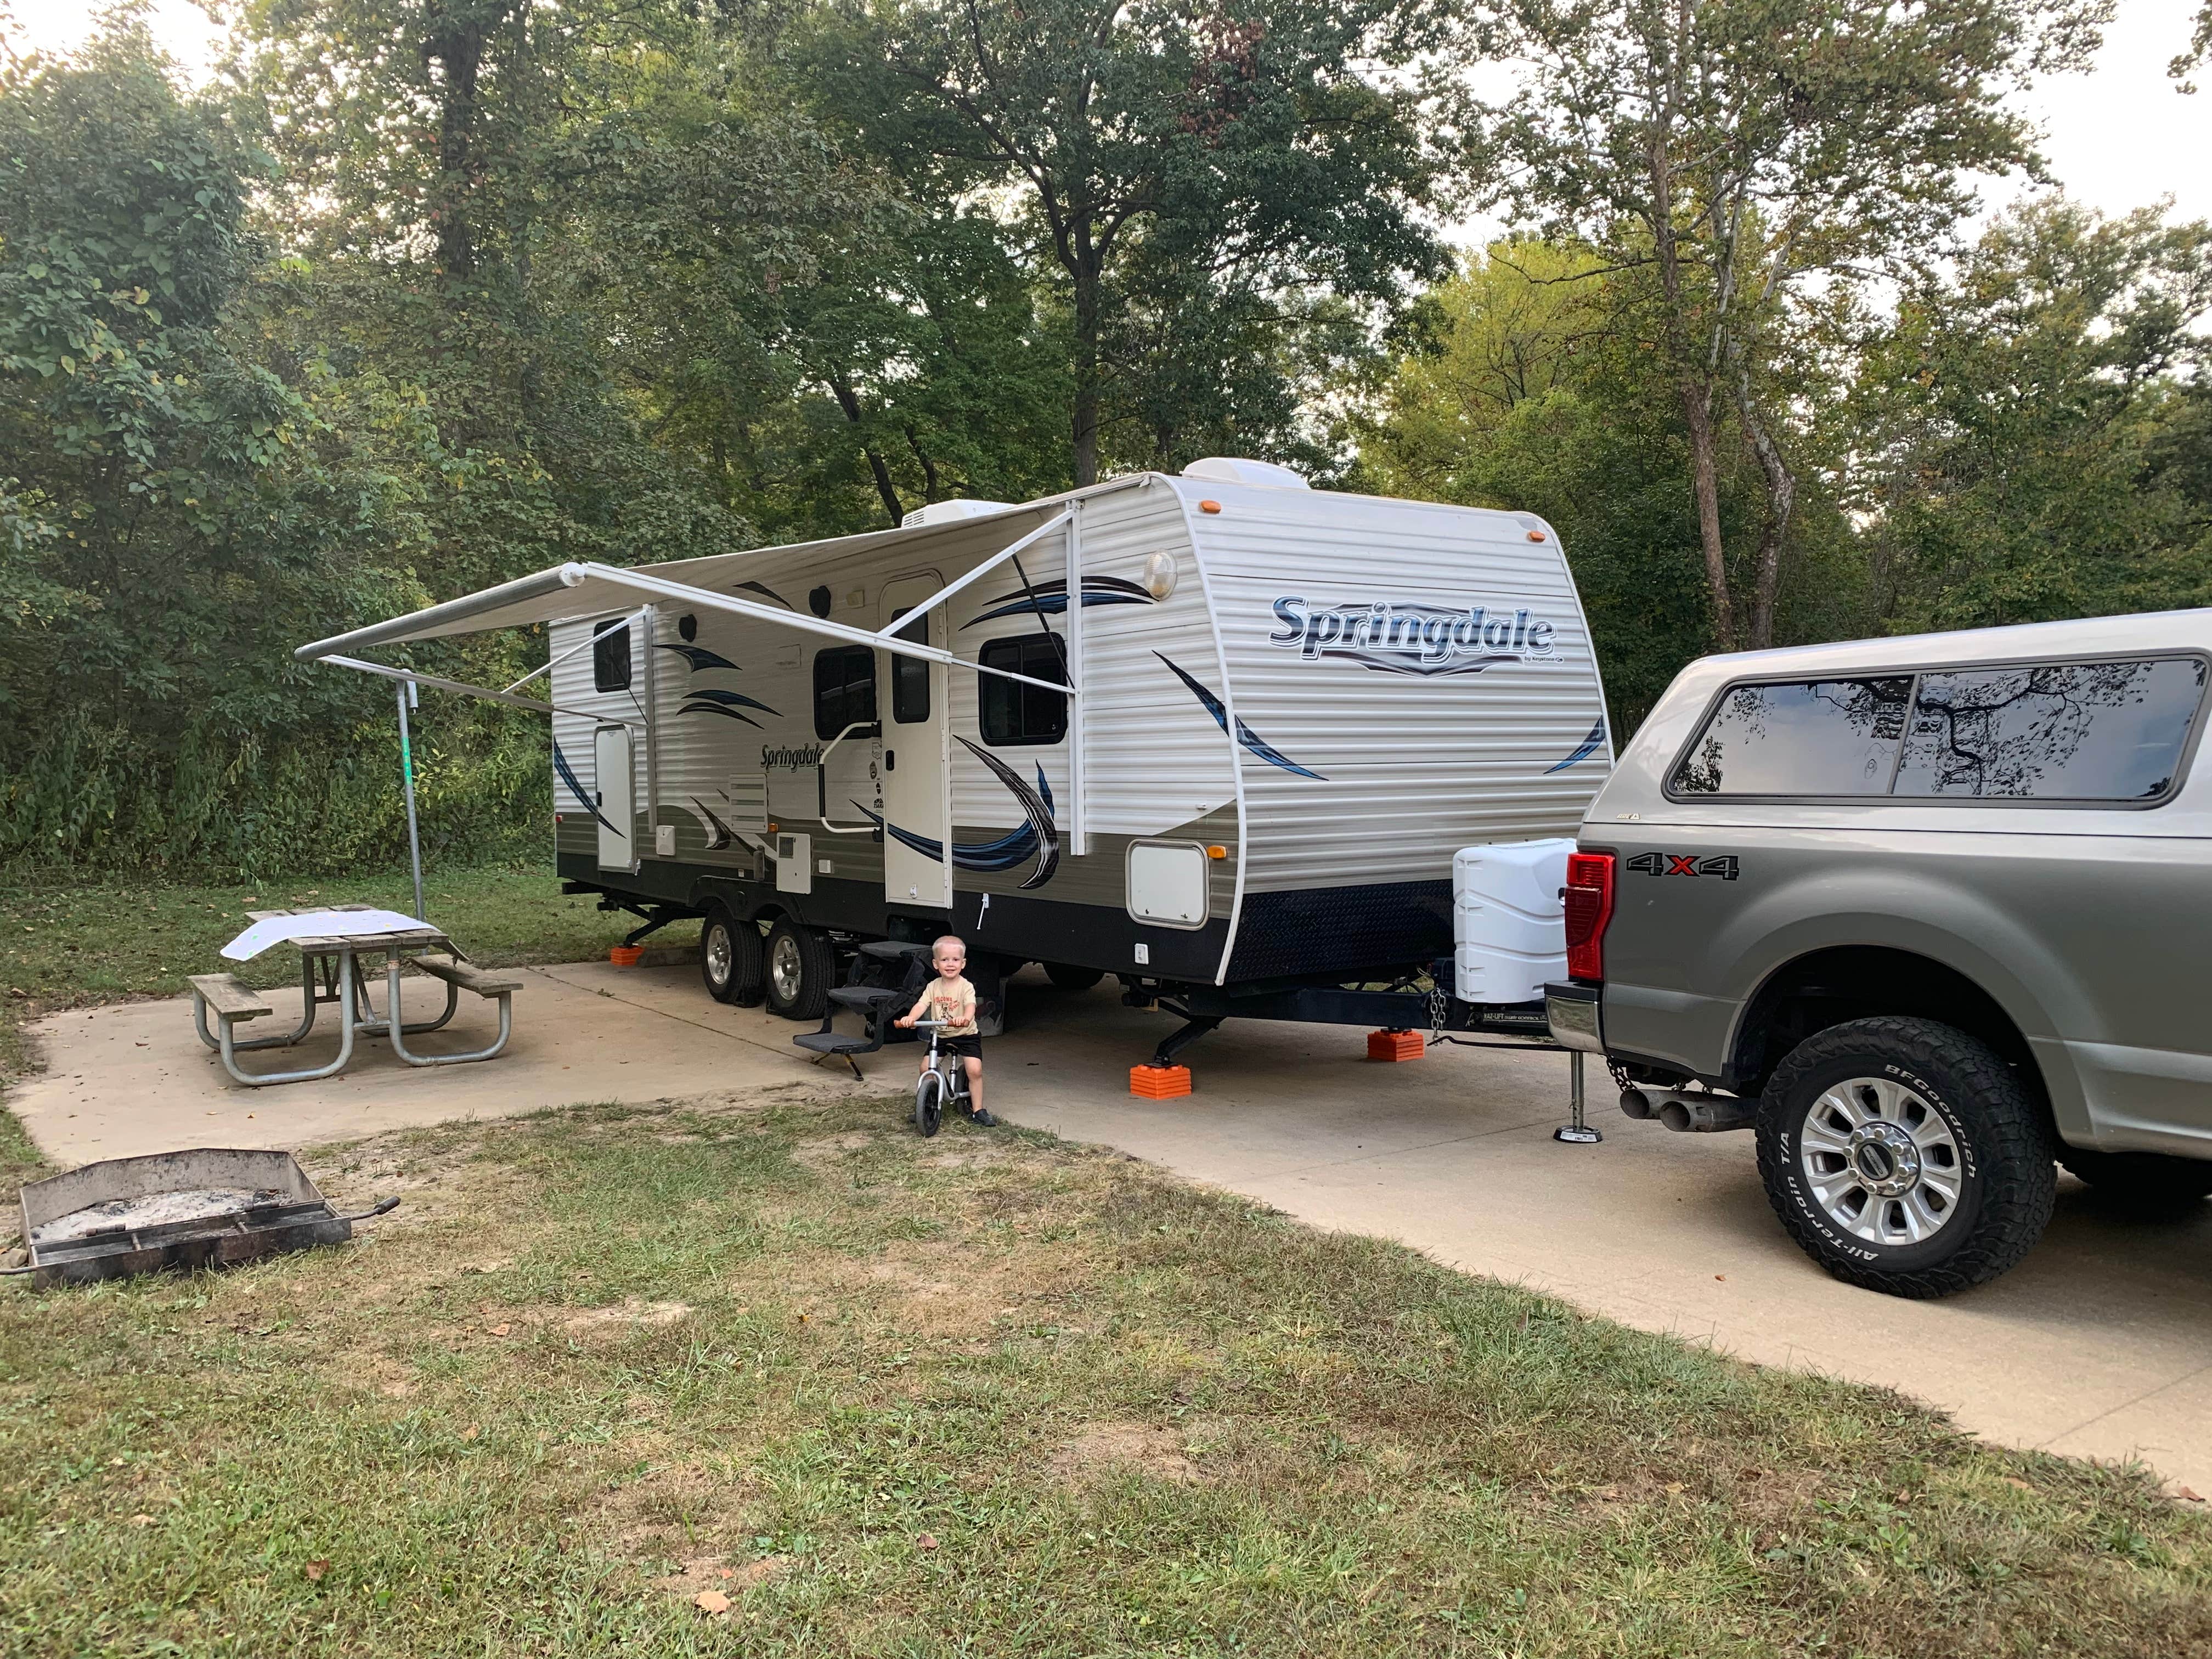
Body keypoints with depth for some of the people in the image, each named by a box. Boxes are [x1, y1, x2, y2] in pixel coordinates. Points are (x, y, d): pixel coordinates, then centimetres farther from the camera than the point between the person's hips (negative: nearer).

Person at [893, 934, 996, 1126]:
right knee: (925, 1068, -8)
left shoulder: (966, 987, -12)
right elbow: (922, 1005, -15)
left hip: (965, 1035, -3)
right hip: (940, 1036, 3)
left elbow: (970, 1006, -30)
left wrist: (965, 1018, -53)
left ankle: (977, 1110, -2)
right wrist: (910, 1018, -36)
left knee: (975, 1070, -17)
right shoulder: (933, 987, -1)